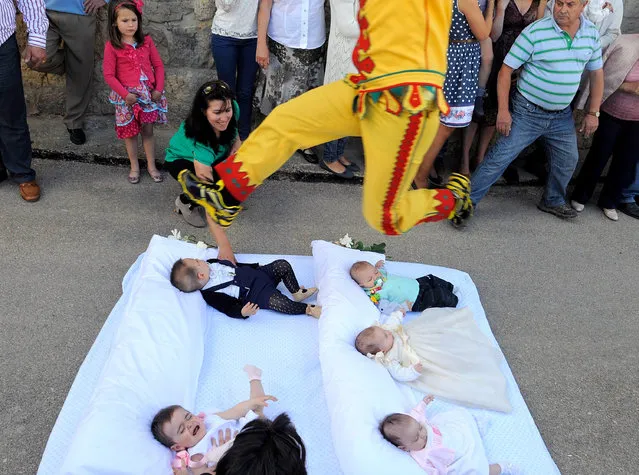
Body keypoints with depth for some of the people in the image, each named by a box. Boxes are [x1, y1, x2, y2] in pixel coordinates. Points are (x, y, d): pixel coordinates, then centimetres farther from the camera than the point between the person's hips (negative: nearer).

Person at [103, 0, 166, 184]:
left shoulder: (147, 41, 0)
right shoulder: (111, 46, -8)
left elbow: (158, 65, 4)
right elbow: (109, 75, -8)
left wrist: (159, 89, -5)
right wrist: (125, 94, -15)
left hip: (148, 93, 2)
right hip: (126, 96, -2)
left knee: (148, 130, 8)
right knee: (130, 132, 8)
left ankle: (151, 165, 20)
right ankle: (134, 167, 22)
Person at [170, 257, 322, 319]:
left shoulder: (210, 264, 3)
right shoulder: (211, 294, -18)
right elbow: (229, 308, -19)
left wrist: (256, 266, 22)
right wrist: (242, 312, -40)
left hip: (259, 273, 8)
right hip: (257, 295, -8)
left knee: (283, 265, -5)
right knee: (277, 302, -32)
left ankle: (297, 293, 13)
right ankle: (307, 309, -11)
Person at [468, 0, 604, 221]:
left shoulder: (591, 33, 1)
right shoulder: (534, 32, -16)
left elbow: (597, 73, 11)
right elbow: (506, 70, -13)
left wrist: (593, 113, 7)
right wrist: (503, 110, -18)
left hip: (562, 116, 6)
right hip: (528, 112, -5)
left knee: (567, 160, 16)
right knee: (499, 158, -8)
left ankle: (553, 201, 39)